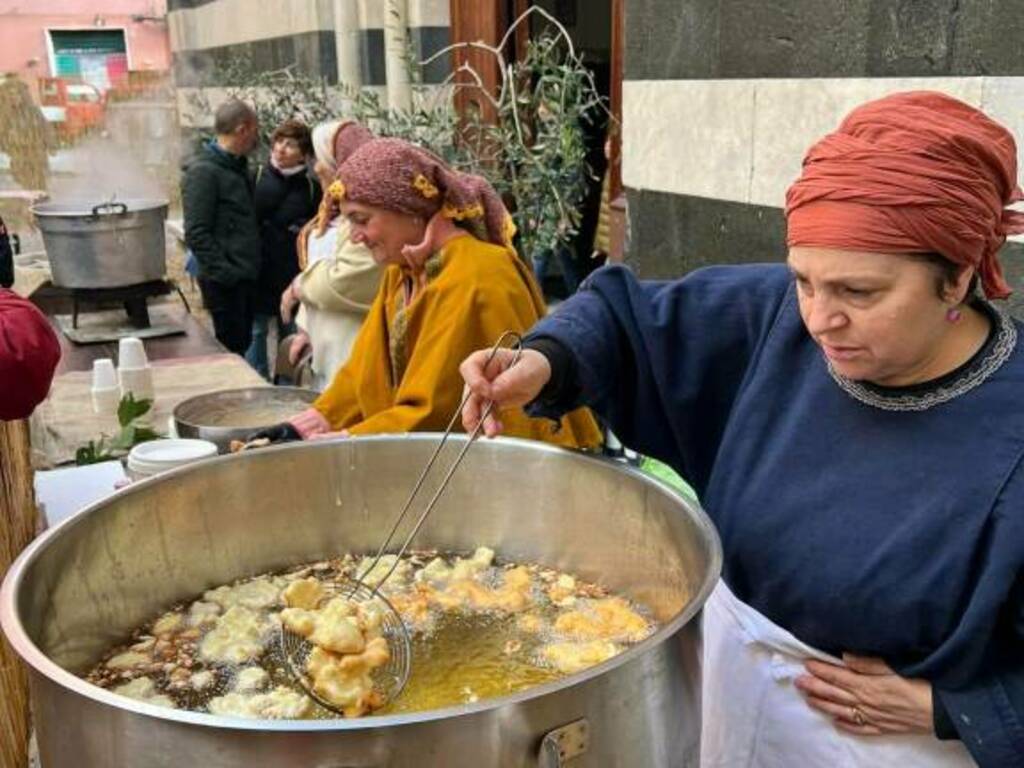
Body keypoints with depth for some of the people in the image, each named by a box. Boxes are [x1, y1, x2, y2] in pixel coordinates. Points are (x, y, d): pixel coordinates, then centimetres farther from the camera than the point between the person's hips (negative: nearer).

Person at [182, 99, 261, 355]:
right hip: (224, 283, -9)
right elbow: (196, 233, -18)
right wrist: (225, 273, -19)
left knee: (243, 344, 14)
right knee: (231, 350, -4)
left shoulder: (238, 166, 15)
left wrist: (254, 263, 14)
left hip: (245, 276, 9)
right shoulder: (202, 170, -13)